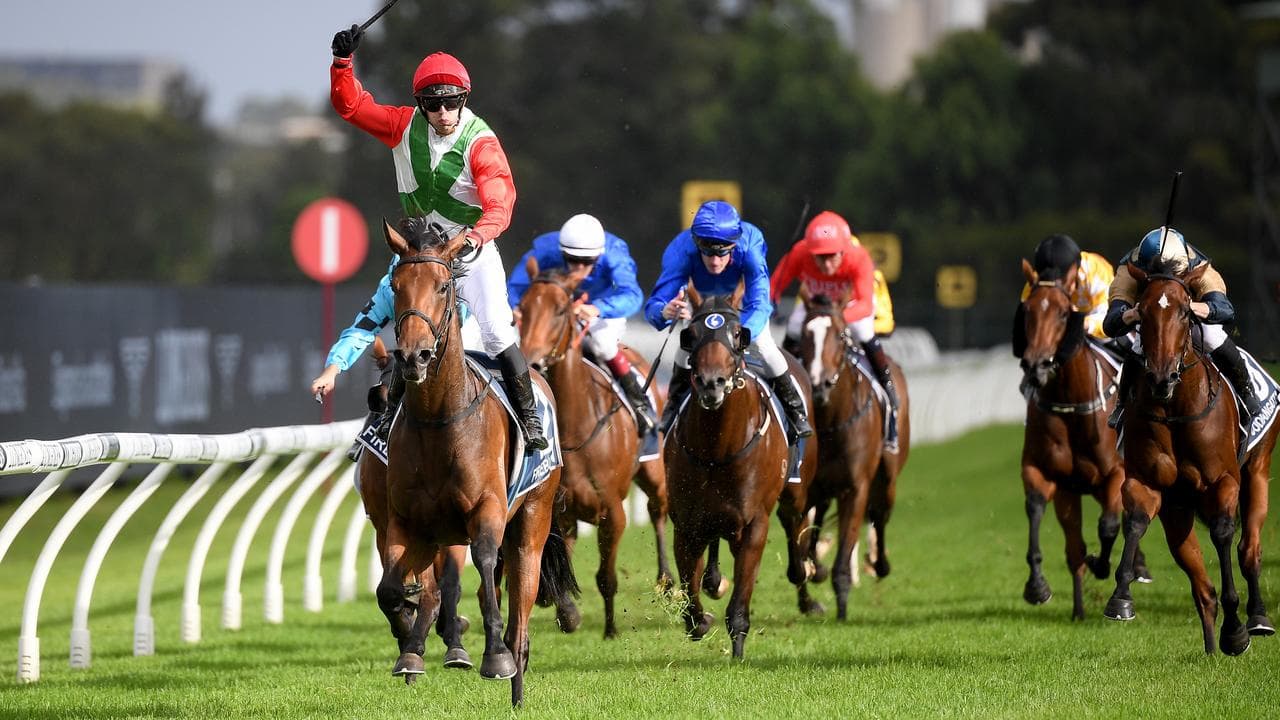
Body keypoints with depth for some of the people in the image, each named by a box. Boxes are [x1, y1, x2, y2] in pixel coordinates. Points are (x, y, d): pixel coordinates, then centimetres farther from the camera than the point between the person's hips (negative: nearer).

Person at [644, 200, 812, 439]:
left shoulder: (749, 246, -45)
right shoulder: (682, 250, -44)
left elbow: (759, 304, -51)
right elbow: (654, 305, -48)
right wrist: (665, 312, -73)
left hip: (743, 289, -1)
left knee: (761, 342, -11)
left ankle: (795, 408, 10)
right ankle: (674, 406, 16)